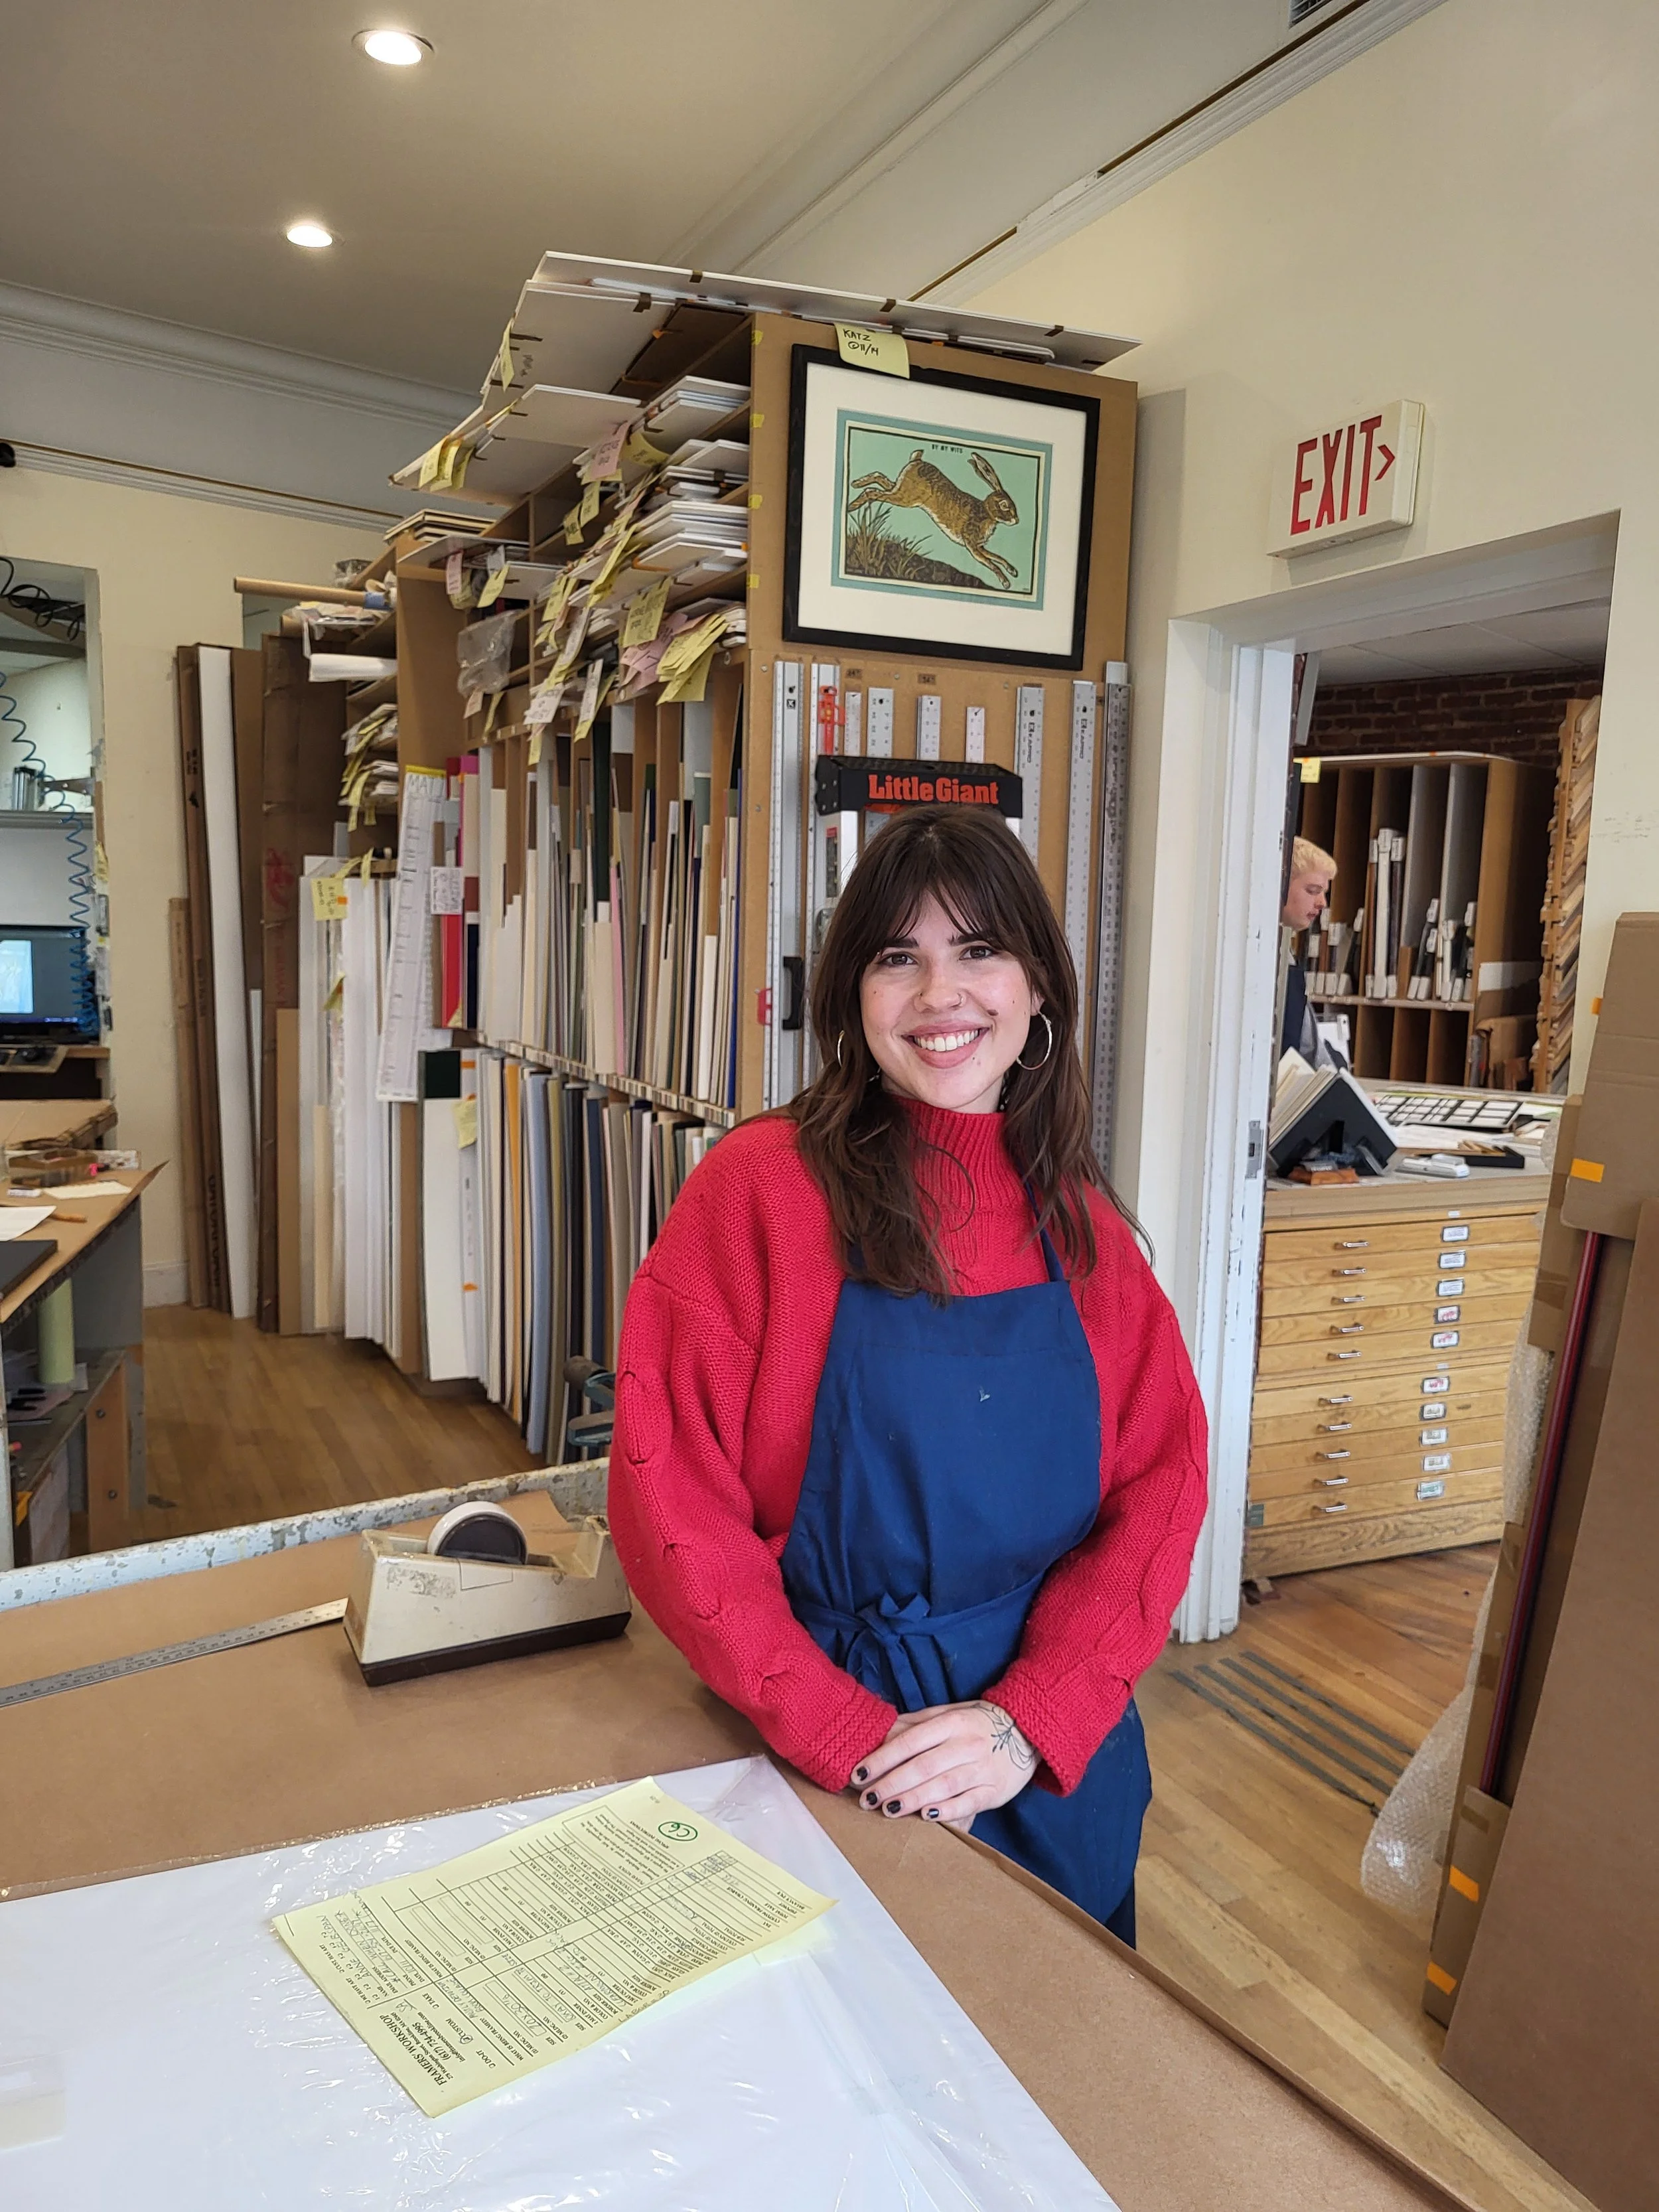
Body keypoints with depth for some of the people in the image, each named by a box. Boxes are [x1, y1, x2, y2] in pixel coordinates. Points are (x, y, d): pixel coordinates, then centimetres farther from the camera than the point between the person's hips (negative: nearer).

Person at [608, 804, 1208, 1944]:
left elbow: (1161, 1483, -4)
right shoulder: (763, 1187, -13)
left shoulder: (1077, 1218, -1)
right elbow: (670, 1497, -16)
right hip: (822, 1766, -3)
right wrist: (849, 1735, -19)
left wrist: (1030, 1721, -16)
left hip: (1062, 1755, 4)